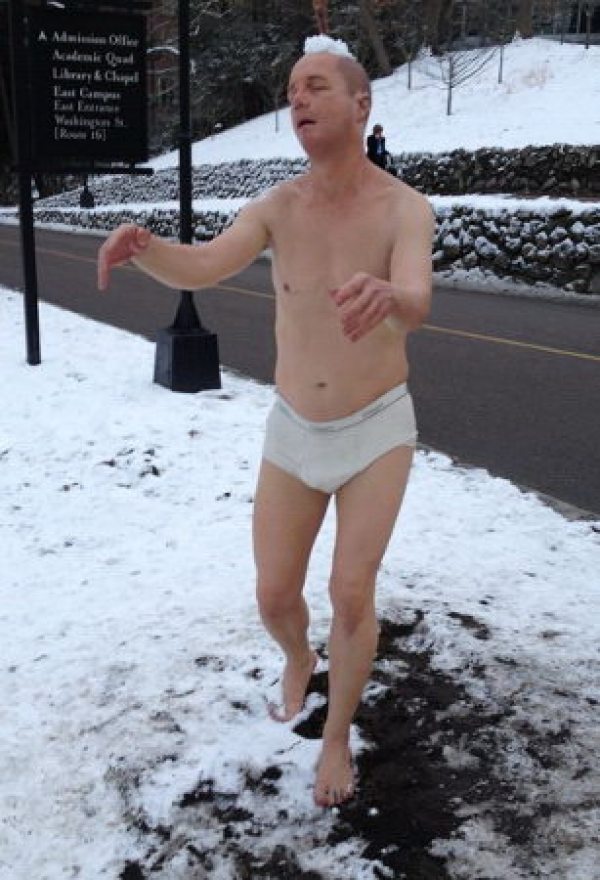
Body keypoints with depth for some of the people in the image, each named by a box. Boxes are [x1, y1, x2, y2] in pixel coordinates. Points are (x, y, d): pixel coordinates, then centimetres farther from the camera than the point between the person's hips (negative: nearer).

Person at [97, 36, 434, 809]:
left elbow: (414, 310, -34)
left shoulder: (406, 208, -14)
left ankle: (337, 737, 21)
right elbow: (196, 269, -23)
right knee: (274, 596, 6)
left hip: (377, 430, -2)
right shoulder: (276, 207, -5)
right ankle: (298, 659, 45)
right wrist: (142, 246, -47)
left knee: (351, 594, -7)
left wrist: (384, 296, -60)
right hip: (294, 435, 3)